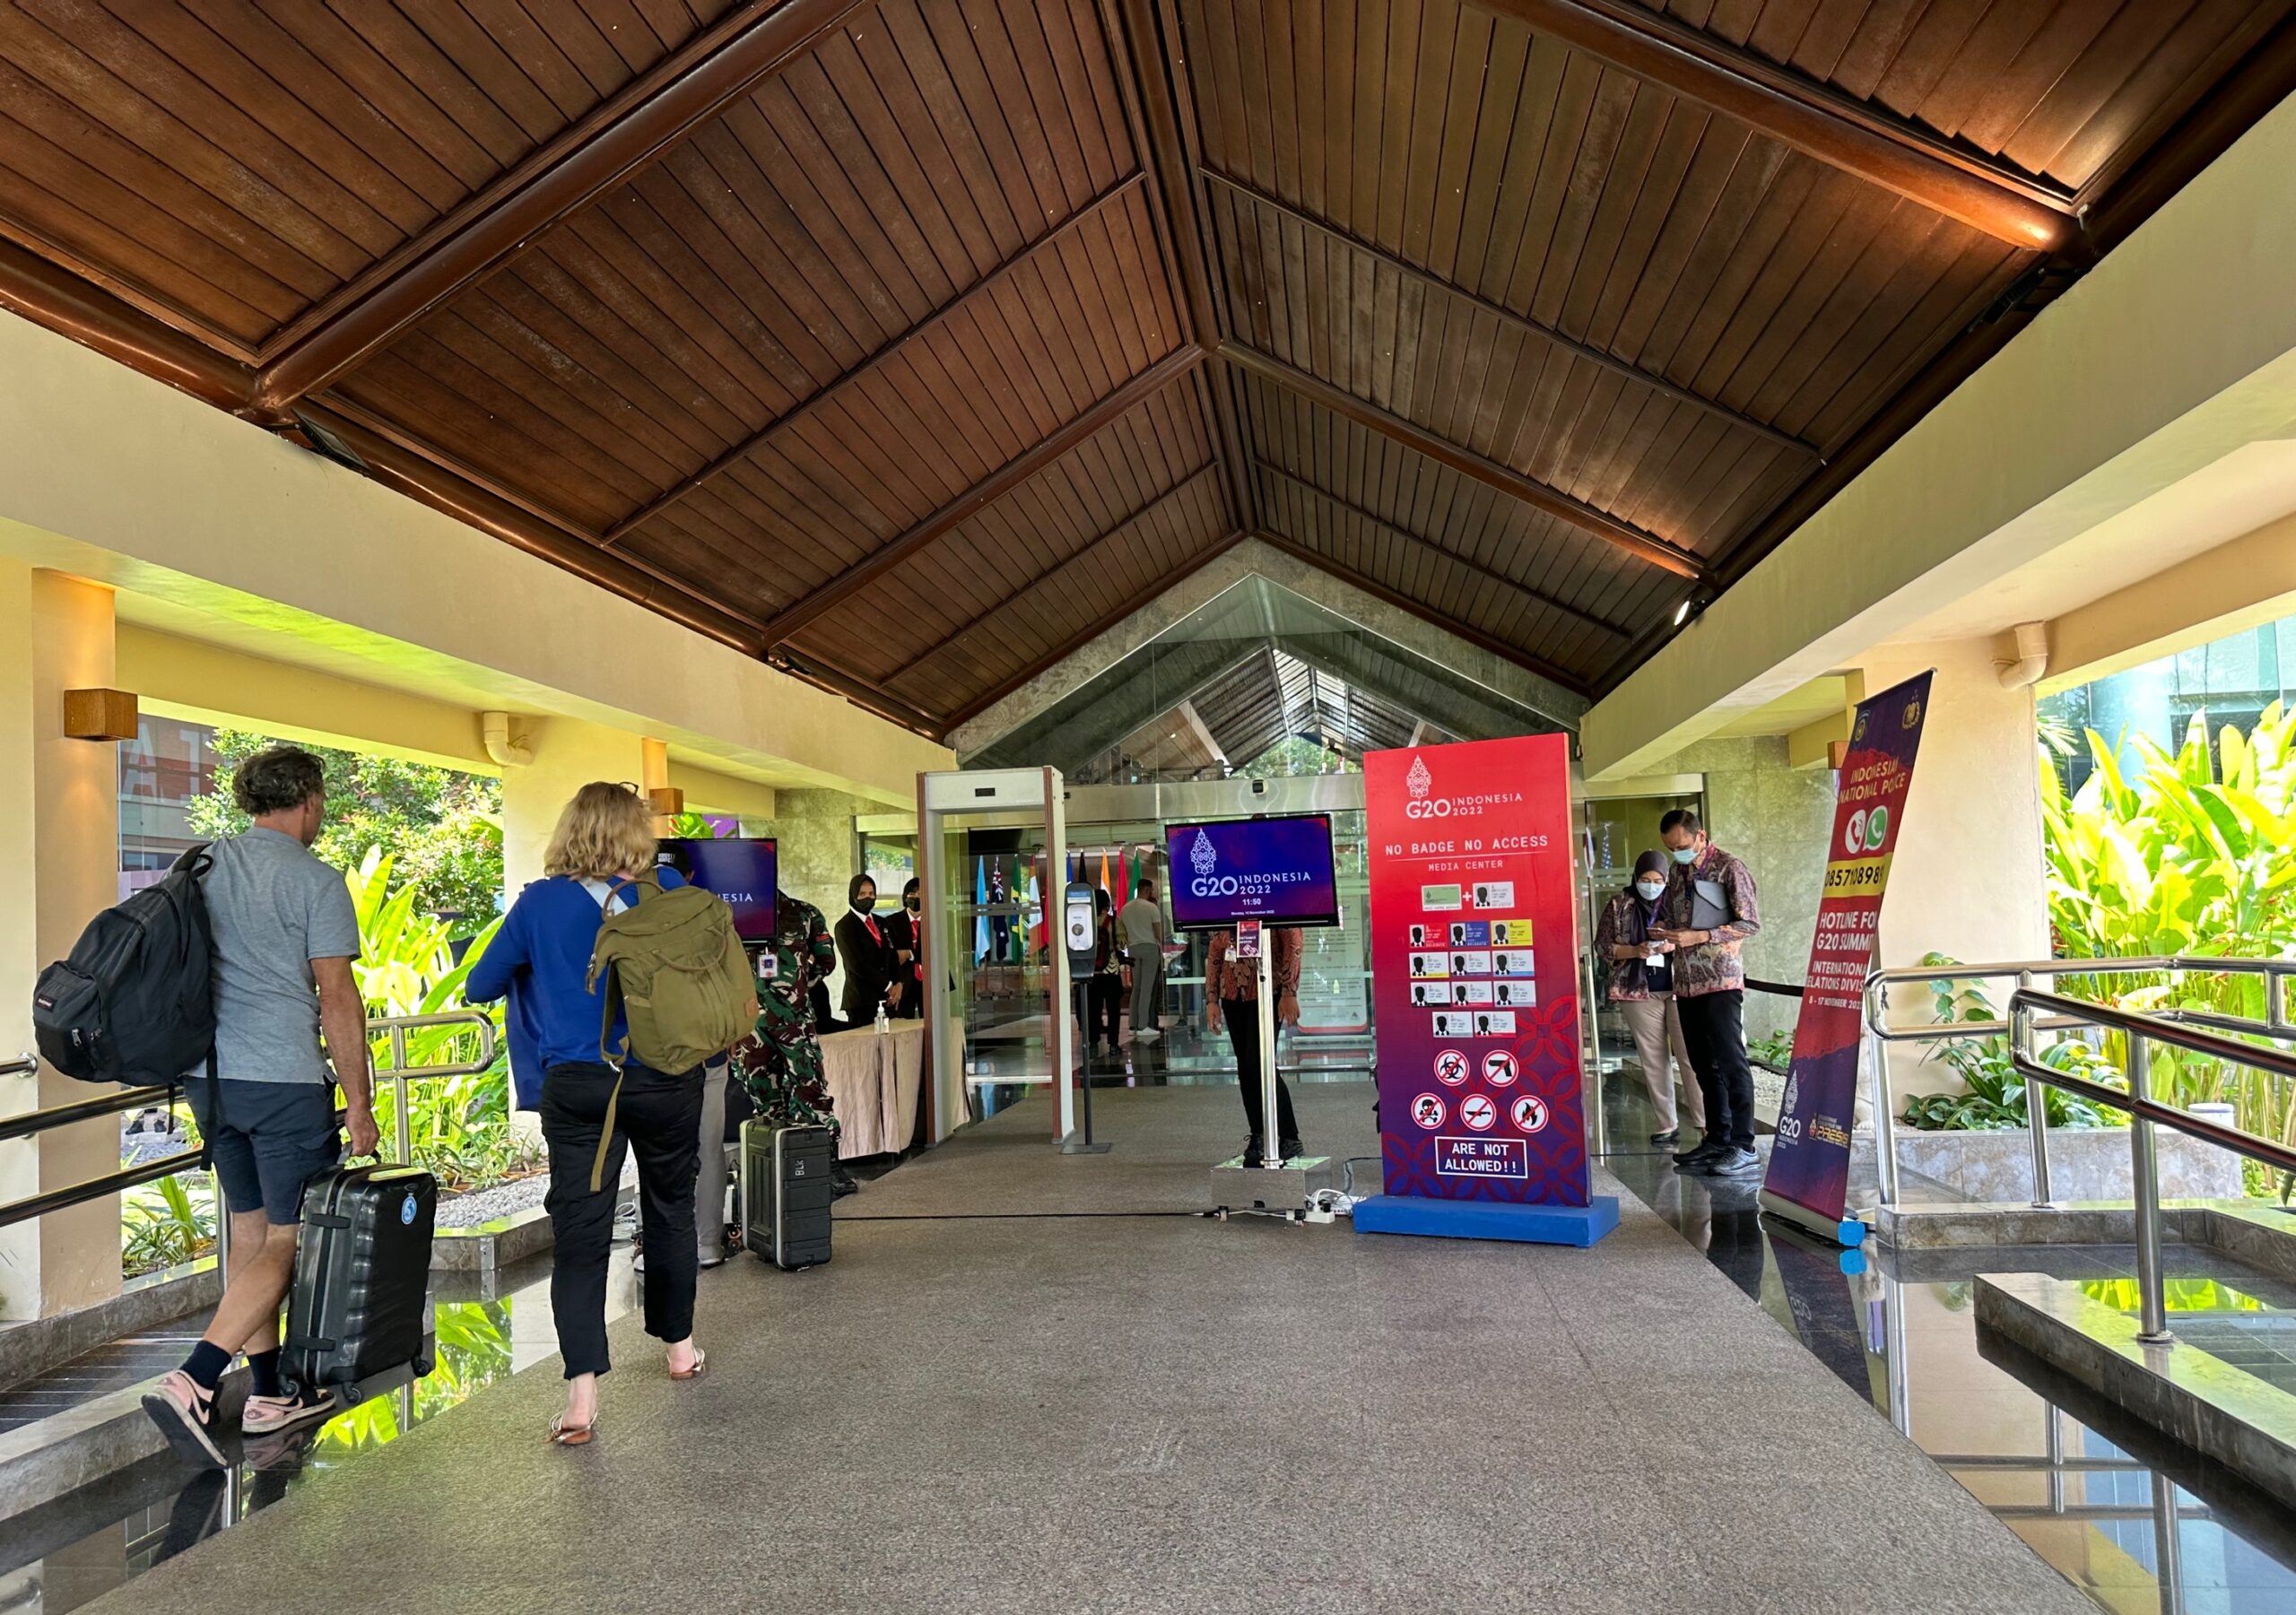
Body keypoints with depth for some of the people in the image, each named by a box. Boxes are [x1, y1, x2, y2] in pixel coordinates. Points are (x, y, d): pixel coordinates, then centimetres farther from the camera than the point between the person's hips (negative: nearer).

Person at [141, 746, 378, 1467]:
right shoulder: (316, 882, -11)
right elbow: (337, 998, -13)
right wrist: (359, 1102, -7)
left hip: (209, 1075, 8)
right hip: (285, 1081, -7)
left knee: (251, 1228, 15)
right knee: (291, 1237, 2)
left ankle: (270, 1394, 23)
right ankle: (191, 1382, -10)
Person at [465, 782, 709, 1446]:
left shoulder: (539, 903, 0)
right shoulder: (667, 890, -3)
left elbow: (479, 987, 6)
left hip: (575, 1087, 0)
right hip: (663, 1080, 0)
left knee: (578, 1235, 2)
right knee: (671, 1211, 19)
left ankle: (582, 1392, -8)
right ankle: (679, 1346, 34)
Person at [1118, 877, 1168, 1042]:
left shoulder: (1125, 909, 10)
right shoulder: (1152, 908, -6)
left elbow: (1122, 932, 9)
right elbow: (1159, 932, -7)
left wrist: (1130, 945, 16)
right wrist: (1161, 946, 8)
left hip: (1133, 948, 5)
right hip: (1150, 947, -5)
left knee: (1136, 987, 10)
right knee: (1147, 987, -5)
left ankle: (1134, 1025, 9)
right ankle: (1143, 1026, -7)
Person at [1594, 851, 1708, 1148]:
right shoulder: (1619, 904, 4)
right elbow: (1602, 945, 4)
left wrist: (1675, 945, -12)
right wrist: (1635, 951, -12)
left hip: (1679, 988, -1)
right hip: (1639, 991, 1)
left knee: (1691, 1055, -5)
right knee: (1653, 1060, 6)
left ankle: (1704, 1122, -1)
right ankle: (1667, 1126, 14)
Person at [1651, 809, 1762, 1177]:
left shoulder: (1729, 869, -5)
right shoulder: (1677, 875, 16)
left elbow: (1750, 922, -11)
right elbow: (1667, 918, 25)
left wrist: (1698, 936, -18)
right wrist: (1665, 934, 1)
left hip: (1720, 981, -7)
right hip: (1686, 982, 7)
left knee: (1730, 1061, -7)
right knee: (1704, 1064, 11)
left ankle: (1743, 1146, -4)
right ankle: (1717, 1139, 18)